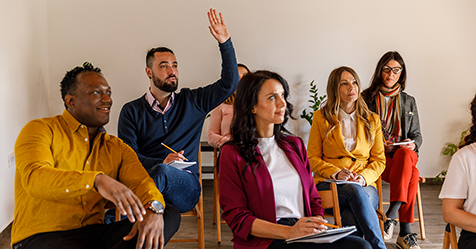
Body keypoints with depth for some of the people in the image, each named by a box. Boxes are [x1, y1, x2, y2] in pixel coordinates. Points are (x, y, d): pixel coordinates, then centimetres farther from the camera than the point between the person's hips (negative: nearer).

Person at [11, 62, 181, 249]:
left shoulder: (117, 148, 17)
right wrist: (97, 180, -35)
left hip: (95, 234, 7)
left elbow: (140, 181, 2)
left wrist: (153, 208, -25)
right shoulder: (41, 130, 1)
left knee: (170, 214, -14)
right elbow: (34, 178, -18)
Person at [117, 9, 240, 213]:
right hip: (145, 179, -1)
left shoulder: (192, 102, 17)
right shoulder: (132, 111, 12)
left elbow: (229, 84, 13)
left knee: (162, 172, -37)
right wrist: (161, 162, -19)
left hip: (185, 186, 1)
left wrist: (225, 42, 3)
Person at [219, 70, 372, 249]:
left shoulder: (295, 145, 20)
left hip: (305, 234, 6)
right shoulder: (233, 154, 1)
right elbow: (237, 218, -5)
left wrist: (318, 225, -4)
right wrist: (289, 232, -18)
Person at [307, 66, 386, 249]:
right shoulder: (321, 118, 9)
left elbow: (379, 160, 13)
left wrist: (363, 177, -9)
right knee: (355, 191, -36)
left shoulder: (372, 120, 17)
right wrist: (335, 173, -13)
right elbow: (312, 158, 7)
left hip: (365, 186, 2)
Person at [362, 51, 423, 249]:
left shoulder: (409, 102, 19)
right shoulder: (366, 98, 9)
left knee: (406, 155, -38)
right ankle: (405, 231, -33)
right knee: (411, 174, -34)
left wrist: (412, 144, -6)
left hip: (403, 153, 3)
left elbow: (417, 135, 18)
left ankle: (391, 215, -39)